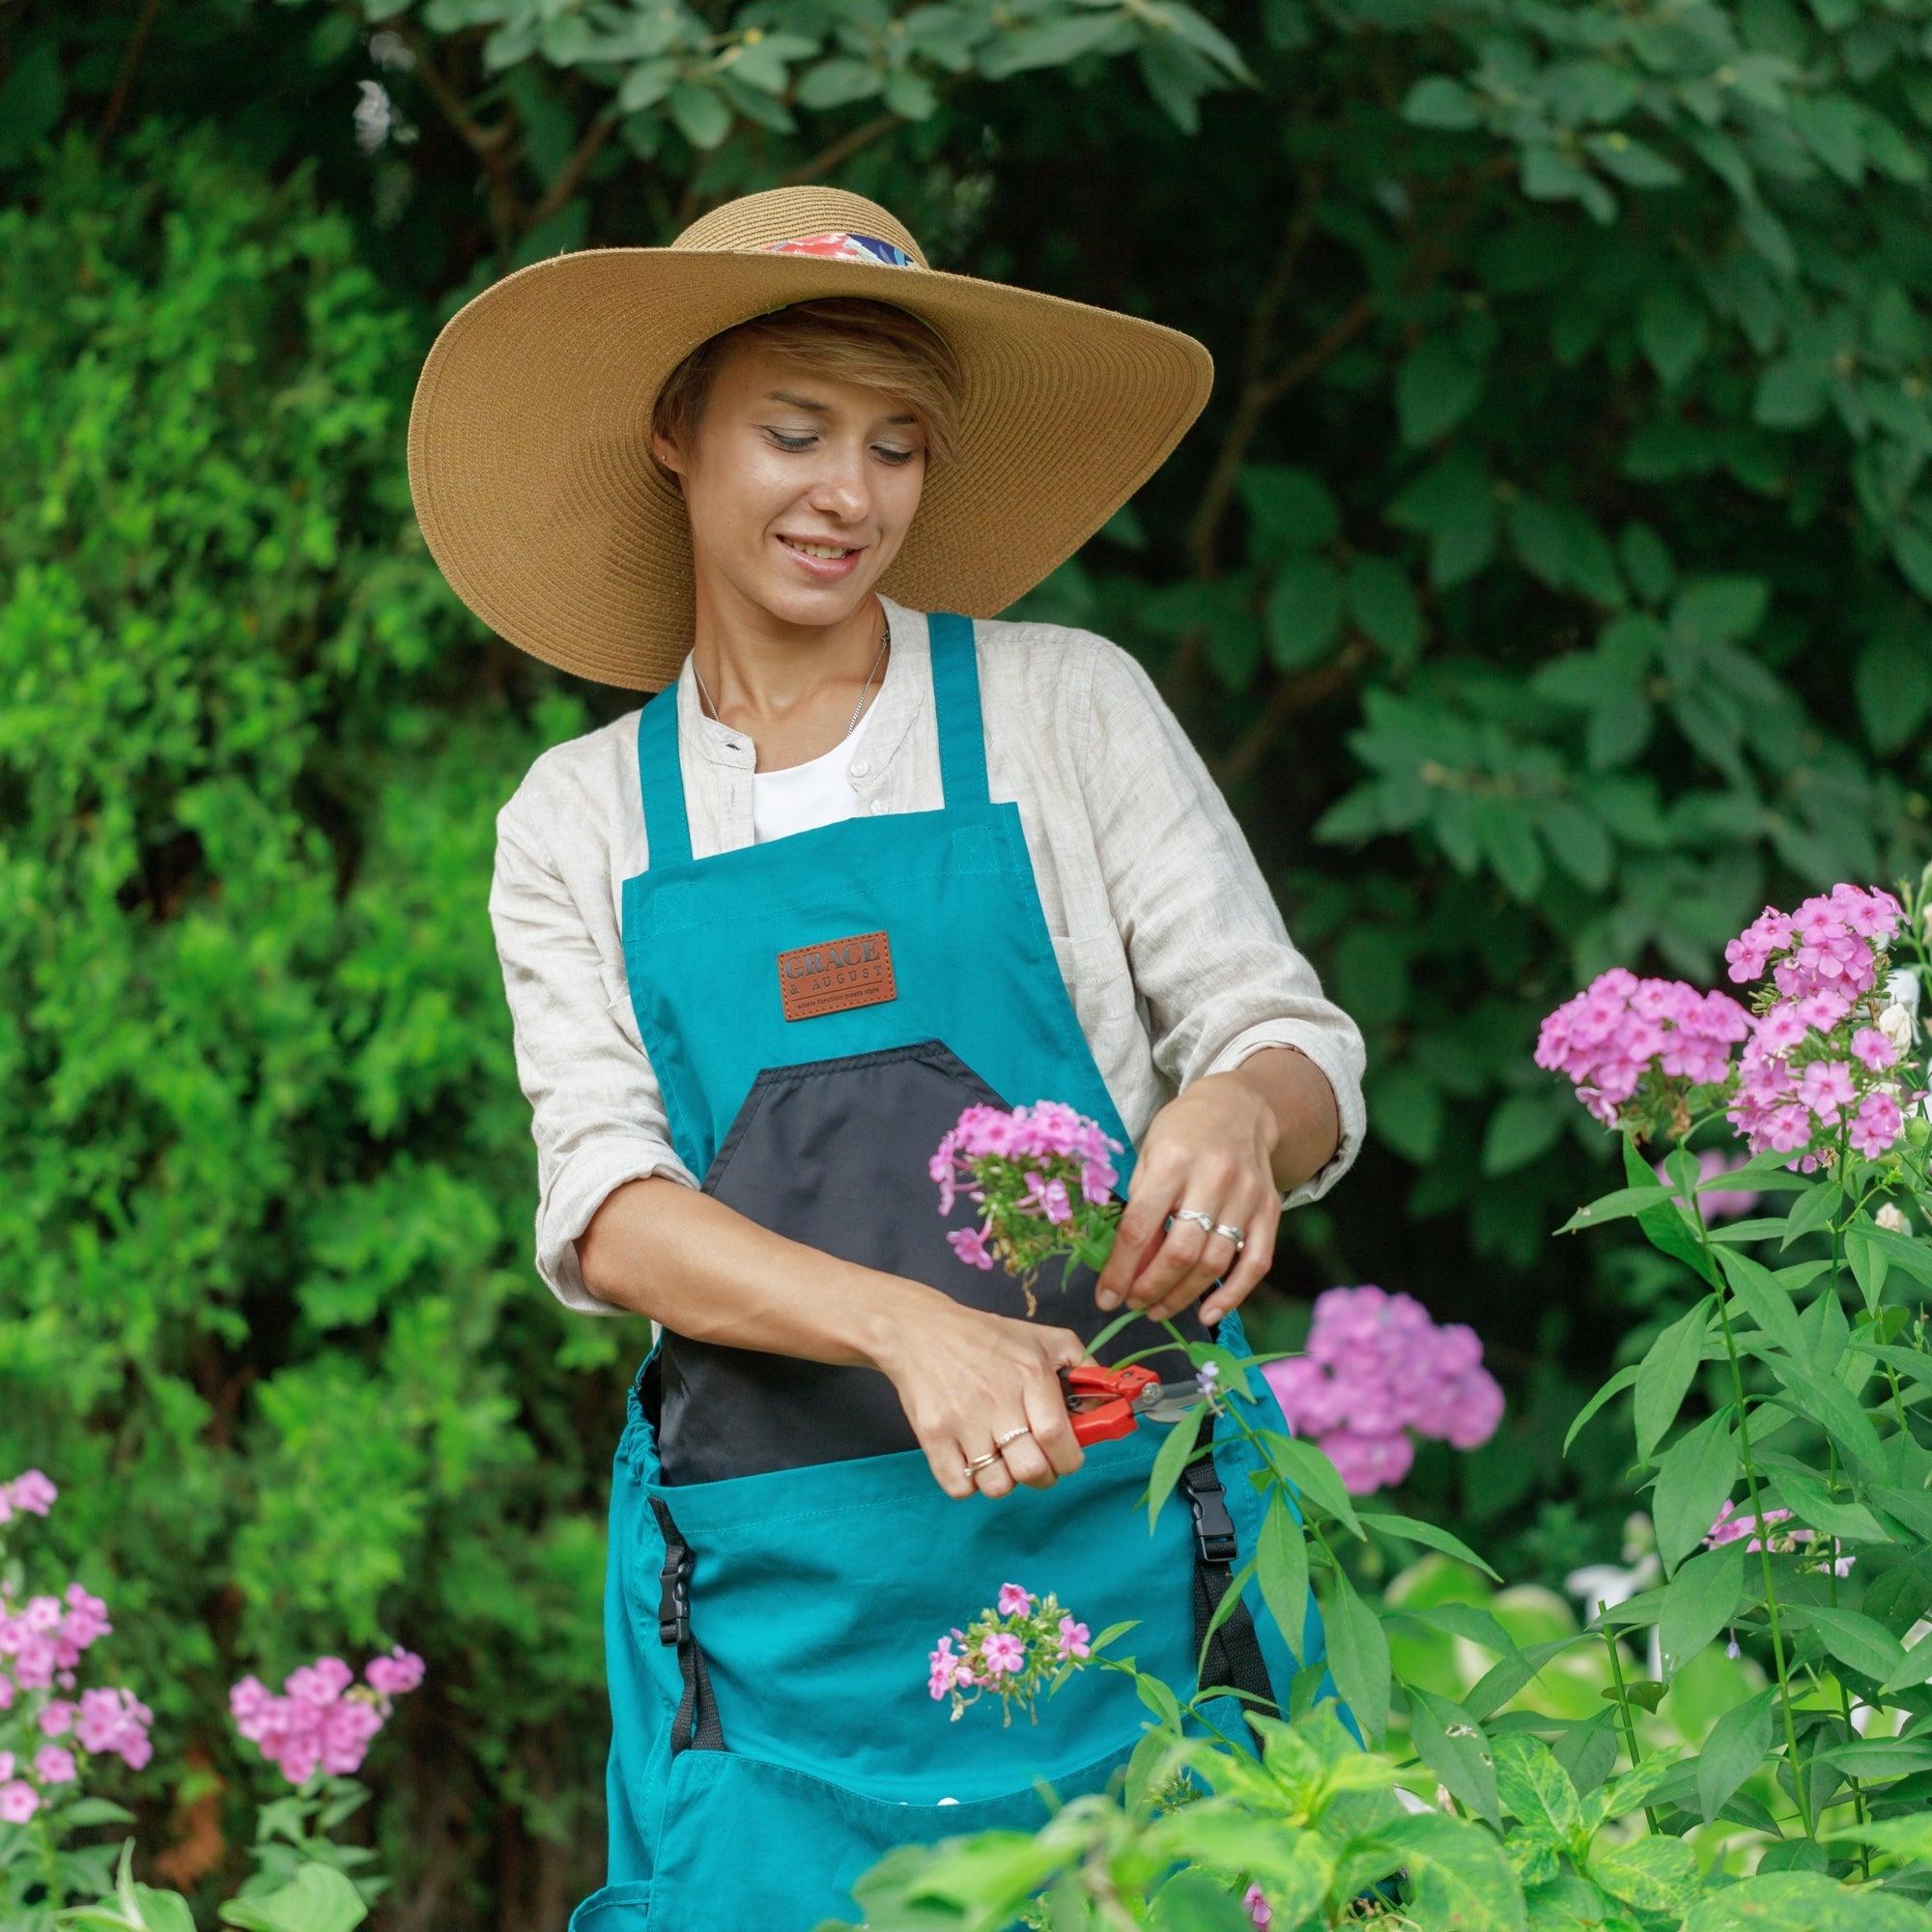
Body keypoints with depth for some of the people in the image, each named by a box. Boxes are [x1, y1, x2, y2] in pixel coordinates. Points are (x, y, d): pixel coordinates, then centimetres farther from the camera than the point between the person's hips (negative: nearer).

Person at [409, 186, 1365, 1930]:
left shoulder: (1064, 709, 8)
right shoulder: (580, 824, 11)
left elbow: (1296, 1044, 5)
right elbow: (607, 1210, 0)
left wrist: (1241, 1112, -20)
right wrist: (904, 1325, -19)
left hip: (1116, 1539, -1)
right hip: (776, 1606, 1)